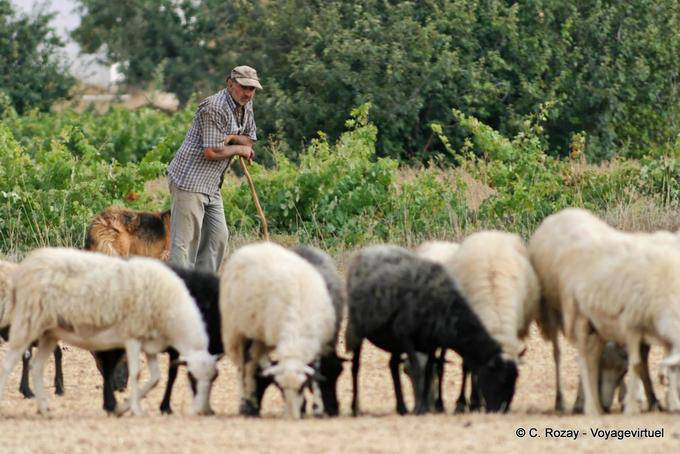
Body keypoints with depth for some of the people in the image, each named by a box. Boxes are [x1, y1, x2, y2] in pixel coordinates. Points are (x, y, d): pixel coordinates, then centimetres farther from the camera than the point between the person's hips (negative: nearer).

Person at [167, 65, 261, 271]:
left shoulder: (245, 106, 9)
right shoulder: (214, 108, -20)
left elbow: (249, 140, 17)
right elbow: (211, 152, -22)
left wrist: (232, 138, -6)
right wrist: (239, 148, -6)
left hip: (211, 184, 10)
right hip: (189, 180, -10)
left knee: (218, 237, 11)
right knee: (186, 240, -12)